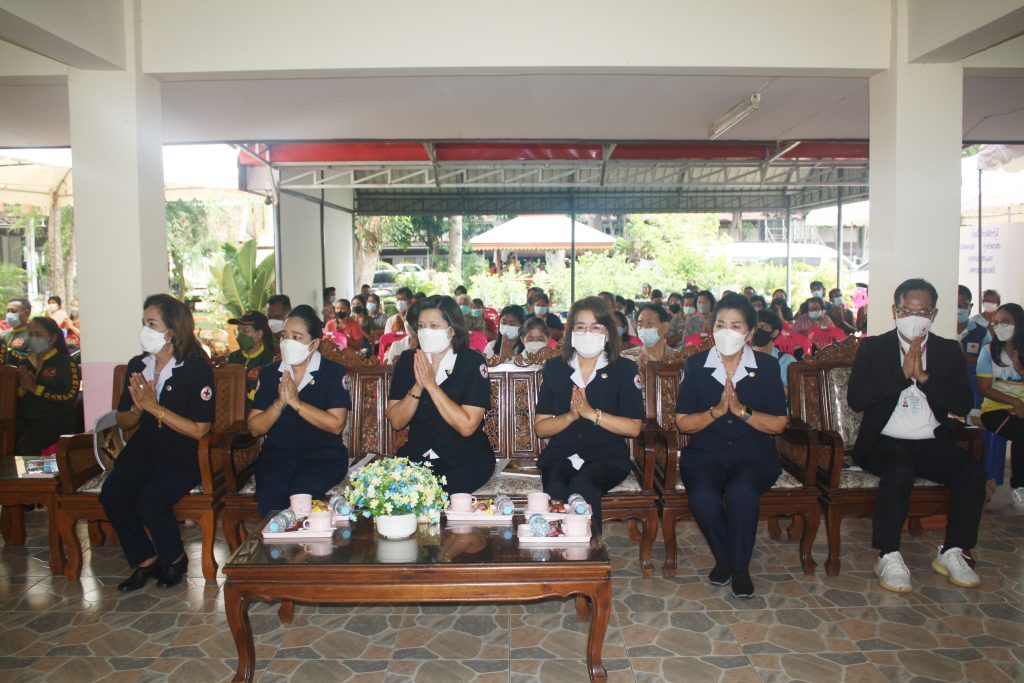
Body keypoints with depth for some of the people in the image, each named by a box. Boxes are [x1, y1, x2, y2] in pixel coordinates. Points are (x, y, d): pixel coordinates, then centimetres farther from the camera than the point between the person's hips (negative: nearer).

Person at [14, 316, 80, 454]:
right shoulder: (26, 363, 20)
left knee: (26, 444, -31)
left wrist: (35, 388, -10)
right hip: (26, 418, 5)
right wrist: (22, 388, 2)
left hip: (56, 419, -5)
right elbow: (15, 397, 24)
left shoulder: (66, 363, 1)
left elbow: (70, 396, -13)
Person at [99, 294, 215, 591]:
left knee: (150, 501, -27)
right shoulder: (137, 365, 6)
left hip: (183, 454, -6)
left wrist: (154, 407, -17)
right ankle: (145, 561, 3)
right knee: (111, 494, -20)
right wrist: (138, 408, -8)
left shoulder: (196, 367, -12)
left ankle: (175, 559, 5)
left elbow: (199, 430, -15)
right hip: (144, 448, 6)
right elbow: (123, 422, 15)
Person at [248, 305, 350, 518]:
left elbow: (336, 425, -13)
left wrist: (296, 402, -17)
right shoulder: (269, 373, 8)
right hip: (278, 453, 3)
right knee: (269, 492, -28)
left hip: (324, 454, -2)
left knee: (302, 490, -31)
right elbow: (255, 429, 5)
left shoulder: (333, 372, -2)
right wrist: (279, 403, -13)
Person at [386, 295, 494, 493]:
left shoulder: (472, 363, -9)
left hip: (467, 457, -3)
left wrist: (431, 384, -20)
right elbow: (396, 422, -1)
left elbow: (467, 426, -18)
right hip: (417, 455, 4)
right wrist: (417, 387, -16)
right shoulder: (407, 360, 3)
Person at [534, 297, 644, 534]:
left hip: (607, 455, -1)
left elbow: (634, 428, -3)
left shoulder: (624, 369, 3)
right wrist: (570, 416, -13)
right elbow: (540, 427, 6)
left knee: (582, 485, -33)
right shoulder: (554, 368, 8)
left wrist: (591, 413, -14)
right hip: (561, 455, 2)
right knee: (556, 489, -31)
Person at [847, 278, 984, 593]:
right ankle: (889, 557, -21)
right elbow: (855, 398, -9)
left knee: (973, 472, -23)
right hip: (885, 441, -3)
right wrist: (903, 374, -13)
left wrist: (923, 376, -13)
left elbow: (963, 404, -1)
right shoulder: (872, 347, 4)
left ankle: (952, 552, -6)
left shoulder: (949, 350, 12)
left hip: (932, 442, 3)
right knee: (899, 471, -34)